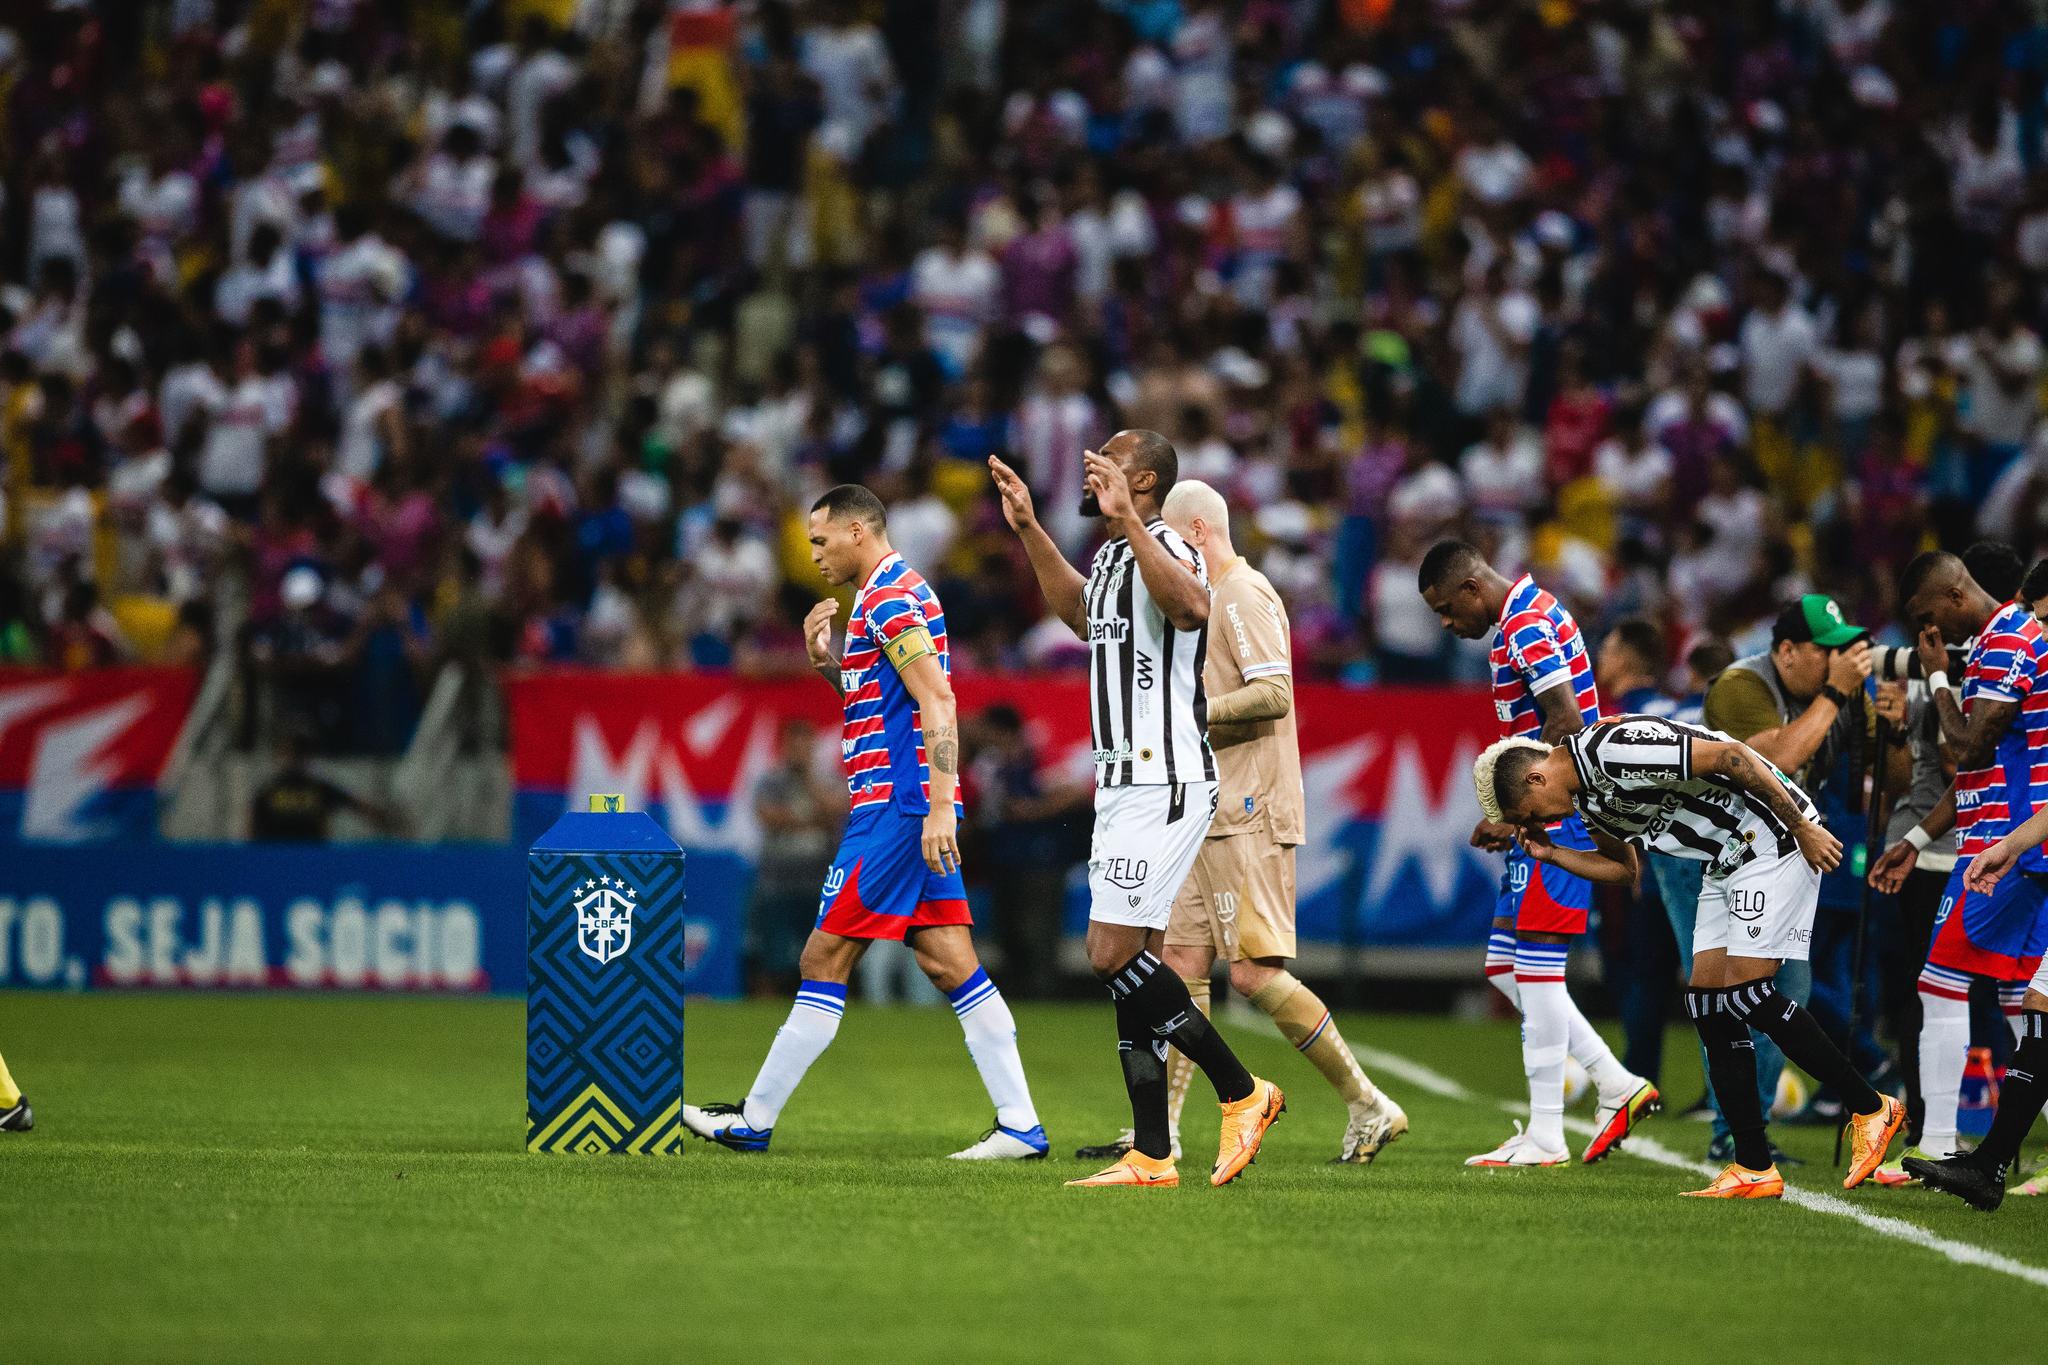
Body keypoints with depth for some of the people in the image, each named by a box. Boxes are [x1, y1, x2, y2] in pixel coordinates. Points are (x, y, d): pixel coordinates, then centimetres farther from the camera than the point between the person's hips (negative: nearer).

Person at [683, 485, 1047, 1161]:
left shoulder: (888, 599, -12)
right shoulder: (899, 592, 19)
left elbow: (938, 701, -21)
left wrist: (939, 805, -27)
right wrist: (824, 661, 12)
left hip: (894, 808, -10)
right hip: (919, 810, 10)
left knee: (823, 963, -3)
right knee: (952, 966, 4)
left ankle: (754, 1122, 2)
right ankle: (1021, 1125, -1)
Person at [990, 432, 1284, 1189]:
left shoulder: (1162, 548, -13)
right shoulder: (1112, 558, 17)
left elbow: (1191, 607, -38)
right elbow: (1080, 611, 41)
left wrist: (1128, 520, -39)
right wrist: (1029, 529, 38)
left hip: (1164, 782, -10)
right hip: (1124, 785, 10)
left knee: (1113, 954, -14)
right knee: (1130, 965, 7)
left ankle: (1243, 1093, -4)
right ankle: (1151, 1156, 8)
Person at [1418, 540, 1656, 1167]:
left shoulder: (1525, 625, -14)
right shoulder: (1530, 612, 18)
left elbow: (1567, 723, -22)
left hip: (1558, 814, -11)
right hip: (1546, 818, 11)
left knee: (1536, 967, -7)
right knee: (1505, 967, 11)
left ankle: (1546, 1136, -4)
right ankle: (1617, 1085, 12)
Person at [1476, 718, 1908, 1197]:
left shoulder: (1615, 748, -24)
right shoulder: (1587, 797, 7)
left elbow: (1732, 756, -25)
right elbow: (1623, 868, 21)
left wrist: (1802, 828, -20)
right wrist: (1551, 854, 6)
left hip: (1774, 838, -10)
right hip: (1726, 863, 10)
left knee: (1744, 994, -15)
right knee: (1708, 1008, 2)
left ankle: (1870, 1108, -2)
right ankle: (1754, 1169, 4)